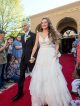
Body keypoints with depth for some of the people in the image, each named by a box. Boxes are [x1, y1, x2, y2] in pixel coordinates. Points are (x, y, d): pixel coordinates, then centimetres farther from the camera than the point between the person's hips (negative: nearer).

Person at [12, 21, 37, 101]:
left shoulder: (33, 35, -7)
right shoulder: (22, 36, 14)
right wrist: (23, 56, 11)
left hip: (31, 58, -6)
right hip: (23, 58, 6)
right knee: (21, 75, 9)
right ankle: (20, 92, 20)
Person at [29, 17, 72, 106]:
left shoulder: (52, 33, 3)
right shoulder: (38, 33, 8)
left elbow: (57, 44, 6)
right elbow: (35, 46, 8)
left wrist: (56, 53, -8)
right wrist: (32, 56, 3)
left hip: (51, 56, -2)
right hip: (41, 56, 3)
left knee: (52, 78, 0)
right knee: (40, 78, 7)